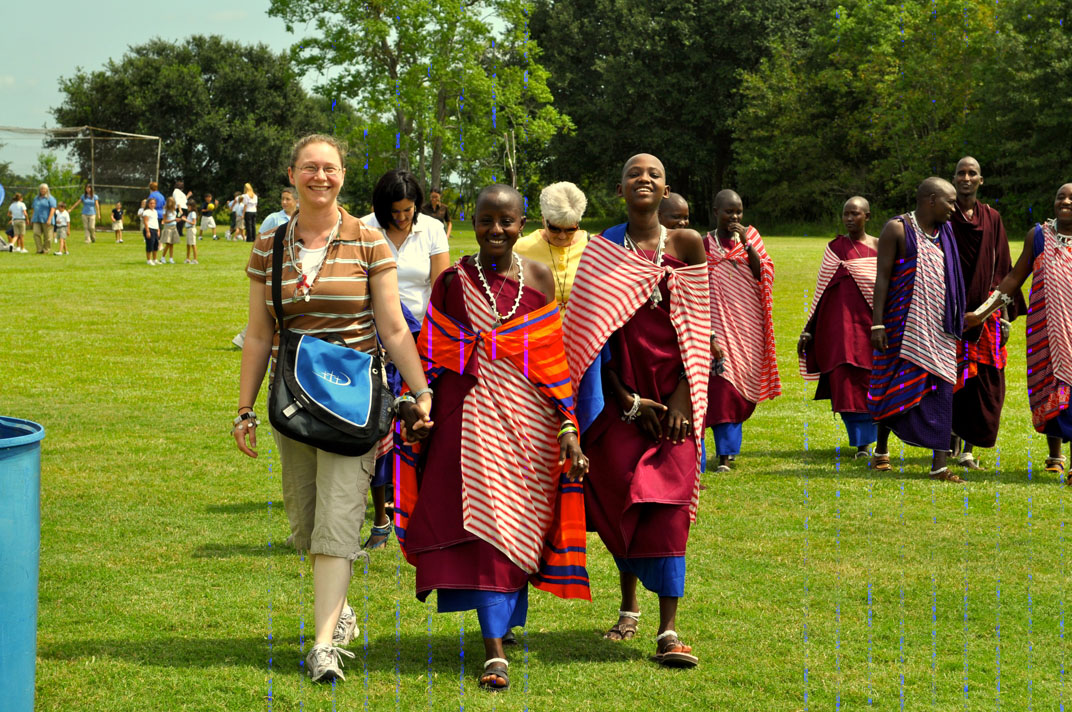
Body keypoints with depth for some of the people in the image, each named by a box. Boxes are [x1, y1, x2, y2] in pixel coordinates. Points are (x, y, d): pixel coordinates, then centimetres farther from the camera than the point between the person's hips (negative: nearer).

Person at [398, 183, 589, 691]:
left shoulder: (537, 278, 5)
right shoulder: (453, 281, 2)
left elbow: (552, 360, 6)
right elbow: (431, 356, 7)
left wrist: (567, 428, 3)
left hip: (529, 421, 2)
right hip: (472, 416, -2)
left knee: (517, 528, 7)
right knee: (483, 524, -10)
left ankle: (504, 619, 30)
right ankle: (495, 653, -12)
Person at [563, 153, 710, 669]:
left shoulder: (686, 244, 3)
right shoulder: (601, 251, 4)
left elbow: (696, 329, 2)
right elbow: (595, 336, 2)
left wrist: (682, 396, -7)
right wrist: (626, 399, -6)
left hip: (672, 392, -1)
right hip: (620, 395, 1)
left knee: (666, 501, -10)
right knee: (620, 501, 1)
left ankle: (668, 630, -12)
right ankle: (629, 604, 25)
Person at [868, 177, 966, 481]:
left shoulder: (946, 231, 12)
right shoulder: (897, 229, -5)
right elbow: (882, 277, -9)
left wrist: (958, 319, 16)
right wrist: (877, 324, -14)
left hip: (938, 327, 5)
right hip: (904, 322, -5)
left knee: (940, 390, -2)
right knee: (896, 386, 3)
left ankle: (940, 464, -4)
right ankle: (881, 449, 23)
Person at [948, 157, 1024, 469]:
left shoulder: (992, 219, 9)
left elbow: (1002, 270, 10)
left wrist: (1005, 315, 4)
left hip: (984, 311, 2)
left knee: (985, 381, -3)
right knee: (952, 377, -2)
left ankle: (968, 448, 2)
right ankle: (952, 434, 19)